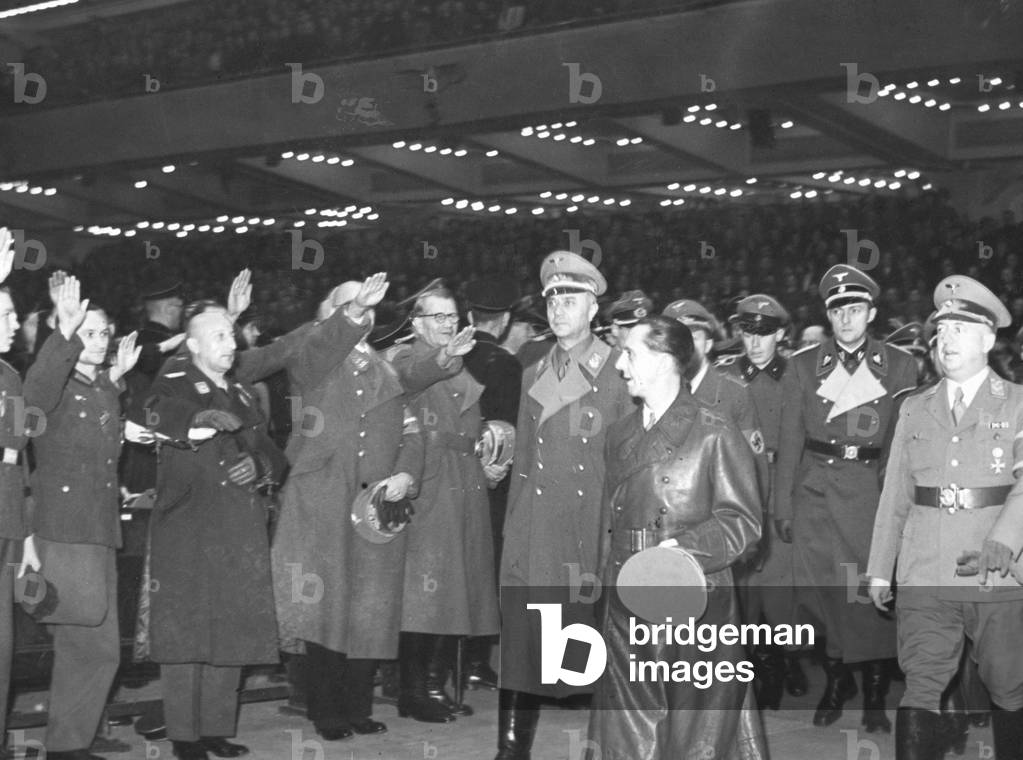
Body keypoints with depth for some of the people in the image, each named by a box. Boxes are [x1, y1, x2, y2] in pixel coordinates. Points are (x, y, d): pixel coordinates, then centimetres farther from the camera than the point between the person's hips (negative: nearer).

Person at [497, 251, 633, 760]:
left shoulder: (619, 372, 1)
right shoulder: (533, 375, 15)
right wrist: (513, 529, 11)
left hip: (597, 522, -4)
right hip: (535, 523, 4)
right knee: (522, 638, 0)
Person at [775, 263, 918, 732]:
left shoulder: (899, 367, 5)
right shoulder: (803, 366, 7)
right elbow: (789, 438, 6)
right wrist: (782, 505, 2)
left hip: (872, 489, -1)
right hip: (815, 489, 1)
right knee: (818, 589, 2)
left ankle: (875, 695, 12)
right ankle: (836, 682, 20)